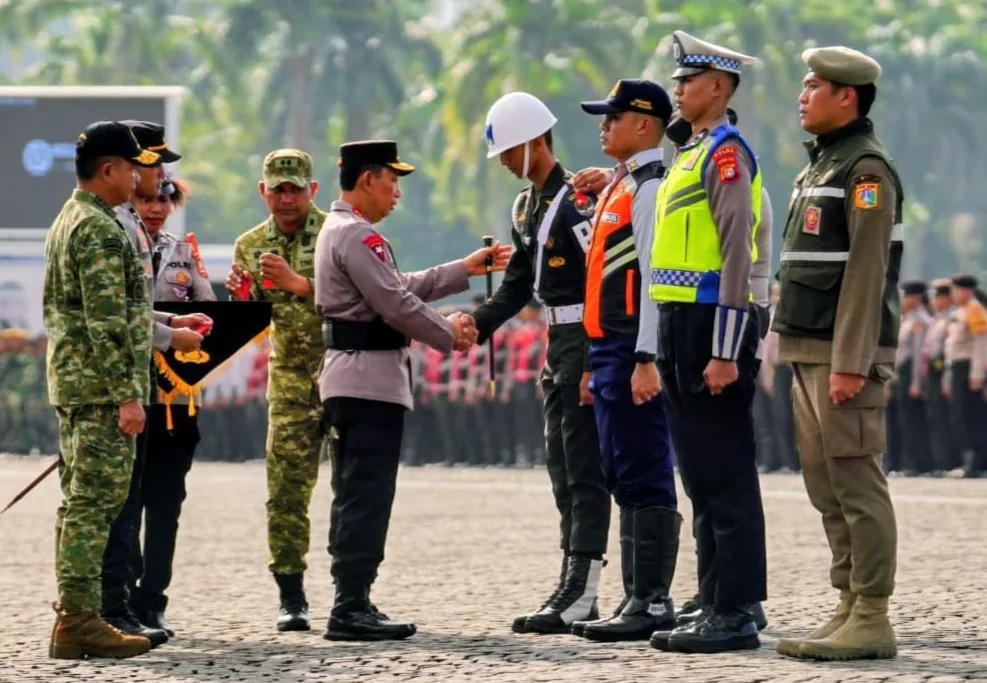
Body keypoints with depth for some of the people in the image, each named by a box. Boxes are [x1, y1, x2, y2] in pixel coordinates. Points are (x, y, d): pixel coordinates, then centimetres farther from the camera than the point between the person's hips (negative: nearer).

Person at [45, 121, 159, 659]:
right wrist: (128, 394, -21)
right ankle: (78, 621, -10)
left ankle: (75, 615, 14)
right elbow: (108, 321, -21)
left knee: (80, 502, 11)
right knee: (95, 501, -9)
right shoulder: (101, 230, -15)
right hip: (102, 385, -10)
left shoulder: (65, 223, 17)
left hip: (71, 384, 10)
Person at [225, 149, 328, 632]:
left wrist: (298, 283, -27)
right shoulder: (251, 246, 8)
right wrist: (240, 298, -11)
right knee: (286, 489, -3)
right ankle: (291, 598, 3)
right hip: (290, 379, 3)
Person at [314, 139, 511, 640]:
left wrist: (465, 270, 21)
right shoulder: (358, 236, -15)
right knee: (367, 497, -10)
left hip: (346, 380, 11)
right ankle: (352, 609, -11)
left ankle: (352, 605, 15)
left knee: (354, 498, 12)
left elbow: (400, 286, 22)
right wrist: (449, 335, -3)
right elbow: (397, 305, -18)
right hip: (370, 379, -11)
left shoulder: (338, 230, 19)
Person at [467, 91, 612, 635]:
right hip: (558, 344, 10)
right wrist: (476, 325, 4)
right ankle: (574, 590, 19)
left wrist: (595, 365, -24)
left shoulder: (577, 201, -16)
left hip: (586, 343, -10)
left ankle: (579, 595, -12)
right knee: (562, 468, 13)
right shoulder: (526, 207, 15)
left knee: (584, 469, -10)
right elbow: (517, 286, 19)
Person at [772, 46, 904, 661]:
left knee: (857, 484, -9)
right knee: (827, 488, 10)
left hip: (846, 355, -10)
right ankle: (851, 609, 15)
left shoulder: (866, 167, -11)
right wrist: (805, 356, 17)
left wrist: (850, 363, -23)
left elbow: (867, 272, -18)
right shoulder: (819, 166, 20)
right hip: (811, 353, 10)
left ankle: (872, 621, -8)